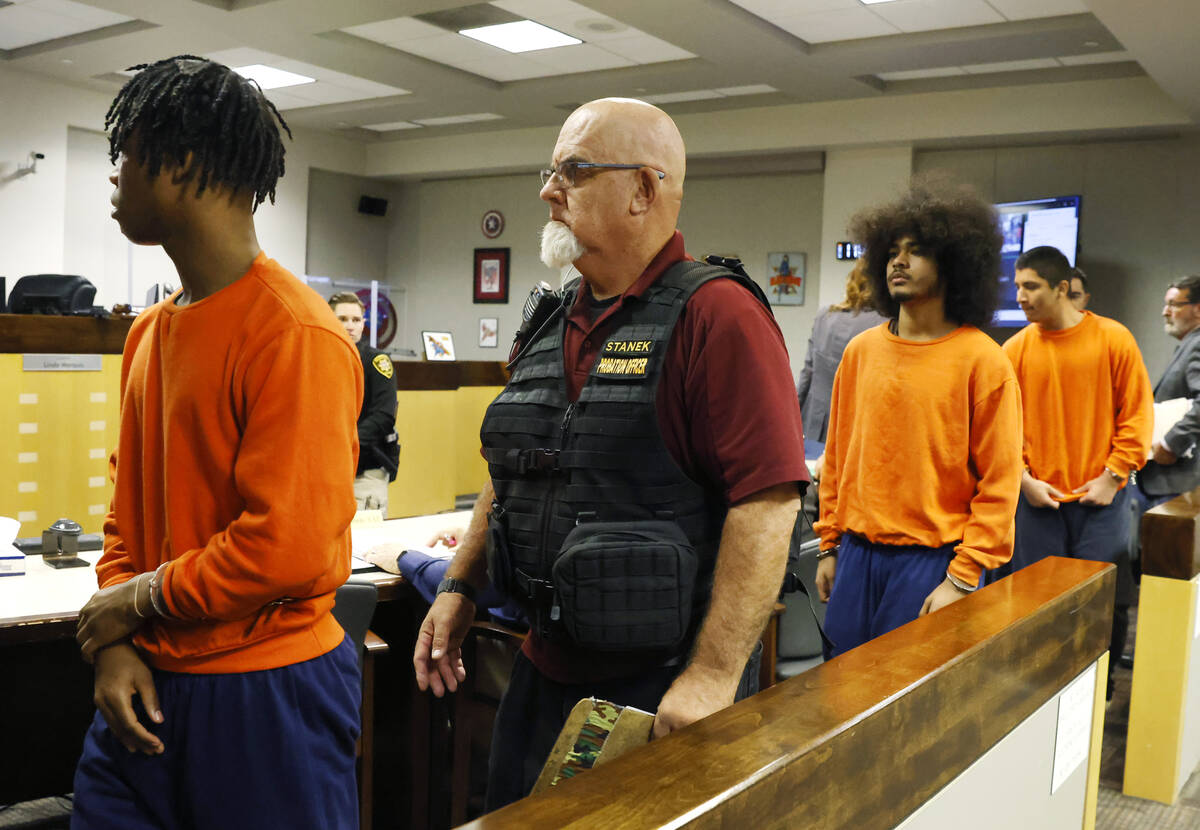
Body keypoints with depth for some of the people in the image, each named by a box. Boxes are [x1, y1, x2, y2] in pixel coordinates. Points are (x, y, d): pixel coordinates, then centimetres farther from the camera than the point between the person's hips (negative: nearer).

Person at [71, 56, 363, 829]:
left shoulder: (295, 335, -18)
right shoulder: (150, 332, 8)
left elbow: (288, 551, -22)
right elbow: (131, 504, 13)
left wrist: (136, 602, -10)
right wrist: (113, 642, 0)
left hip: (266, 700, -7)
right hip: (147, 687, 7)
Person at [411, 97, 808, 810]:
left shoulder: (716, 314, -15)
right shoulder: (552, 327, 10)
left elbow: (768, 501, -22)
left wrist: (714, 674, -25)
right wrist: (460, 589, 14)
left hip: (660, 688, -7)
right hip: (544, 669, 8)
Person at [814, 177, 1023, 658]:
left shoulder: (982, 360, -7)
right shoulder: (861, 351, 7)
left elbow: (999, 484, -8)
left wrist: (962, 579, -12)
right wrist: (829, 546, 9)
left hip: (932, 560, -4)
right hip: (857, 554, 4)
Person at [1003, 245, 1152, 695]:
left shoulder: (1113, 339, -2)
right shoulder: (1015, 349, 1)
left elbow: (1137, 413, -1)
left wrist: (1112, 476, -7)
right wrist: (1024, 480, -7)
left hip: (1100, 498, -1)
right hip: (1039, 499, 1)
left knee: (1108, 606, 3)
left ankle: (1099, 689, 24)